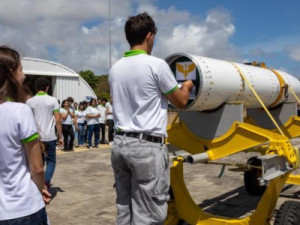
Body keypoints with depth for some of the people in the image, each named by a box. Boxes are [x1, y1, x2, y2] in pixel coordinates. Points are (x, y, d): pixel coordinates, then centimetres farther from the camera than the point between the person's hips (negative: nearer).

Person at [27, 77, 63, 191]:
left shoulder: (29, 101, 2)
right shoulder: (53, 100, -3)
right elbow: (58, 120, -6)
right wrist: (60, 136, 1)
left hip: (35, 138, 2)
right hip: (50, 137, -2)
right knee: (51, 160, 11)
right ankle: (46, 182, -8)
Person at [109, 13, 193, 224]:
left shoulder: (115, 69, 8)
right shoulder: (157, 65, -9)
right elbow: (180, 101, 1)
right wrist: (186, 87, 23)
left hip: (120, 144, 7)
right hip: (148, 146, -6)